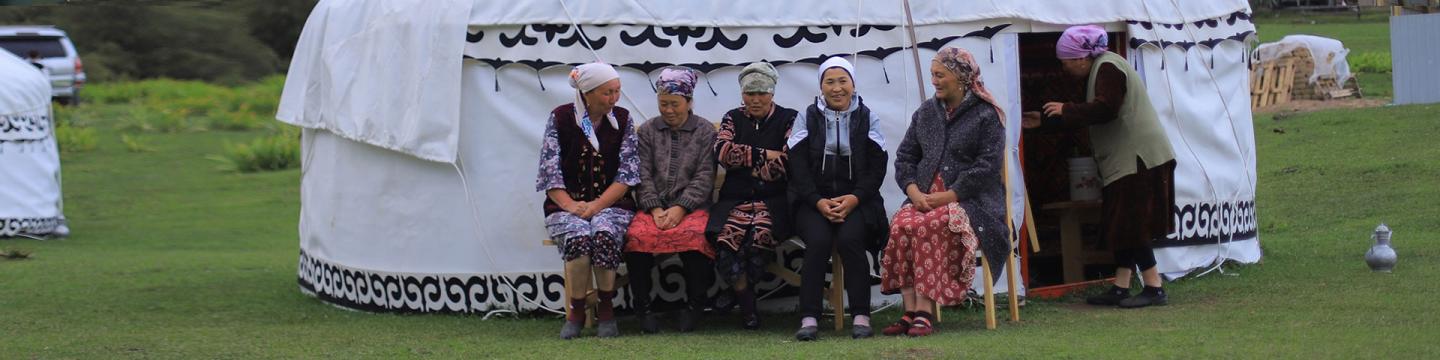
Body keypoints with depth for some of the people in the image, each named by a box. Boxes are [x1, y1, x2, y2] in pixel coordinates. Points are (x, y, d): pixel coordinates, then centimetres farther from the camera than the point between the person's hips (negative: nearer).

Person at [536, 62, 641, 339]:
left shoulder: (621, 120, 6)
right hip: (566, 205, 0)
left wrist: (597, 205, -14)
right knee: (578, 236, -34)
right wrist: (571, 206, -17)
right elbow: (550, 171, -2)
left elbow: (628, 172, -1)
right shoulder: (561, 118, 3)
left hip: (611, 203, 1)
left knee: (604, 234, -34)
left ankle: (606, 309, -14)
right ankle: (576, 311, -16)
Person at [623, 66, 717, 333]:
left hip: (691, 207, -2)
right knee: (636, 236, -31)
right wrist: (655, 209, -8)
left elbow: (704, 177, 1)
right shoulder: (647, 131, 16)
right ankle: (643, 308, -16)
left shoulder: (705, 131, 9)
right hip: (654, 206, 2)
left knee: (694, 235, -36)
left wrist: (680, 208, -12)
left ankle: (694, 306, -16)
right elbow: (643, 175, 8)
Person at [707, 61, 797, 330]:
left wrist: (744, 161, -1)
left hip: (773, 200, -2)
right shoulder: (733, 119, 18)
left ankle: (739, 288, -6)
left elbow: (787, 165, -3)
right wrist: (764, 155, -3)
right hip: (736, 199, 2)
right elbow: (723, 152, -1)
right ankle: (748, 307, -15)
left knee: (762, 233, -36)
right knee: (726, 236, -31)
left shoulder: (788, 119, 10)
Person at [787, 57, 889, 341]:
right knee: (818, 240, -29)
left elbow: (877, 167, 3)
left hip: (856, 199, 0)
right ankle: (809, 319, -29)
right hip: (814, 201, 0)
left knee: (850, 238, -30)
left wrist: (854, 199, -13)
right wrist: (818, 202, -13)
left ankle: (861, 317, -25)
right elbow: (798, 167, 2)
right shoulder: (807, 118, 9)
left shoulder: (867, 119, 10)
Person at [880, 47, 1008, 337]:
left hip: (970, 200, -5)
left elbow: (987, 165, -9)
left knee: (928, 227, -35)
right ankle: (910, 310, -32)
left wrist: (947, 197, -16)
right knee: (901, 225, -29)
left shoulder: (986, 115, 1)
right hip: (924, 197, 5)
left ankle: (925, 311, -35)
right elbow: (904, 156, 16)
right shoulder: (926, 112, 19)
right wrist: (914, 191, -4)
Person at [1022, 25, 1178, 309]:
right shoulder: (1099, 69, 20)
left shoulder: (1107, 68, -12)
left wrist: (1065, 110, -12)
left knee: (1130, 225, -10)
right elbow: (1087, 116, 26)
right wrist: (1043, 121, 24)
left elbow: (1104, 109, -24)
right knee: (1122, 226, 10)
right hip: (1126, 160, 11)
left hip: (1138, 159, -11)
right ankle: (1120, 288, 13)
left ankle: (1154, 289, -8)